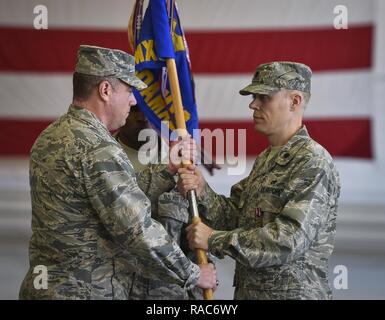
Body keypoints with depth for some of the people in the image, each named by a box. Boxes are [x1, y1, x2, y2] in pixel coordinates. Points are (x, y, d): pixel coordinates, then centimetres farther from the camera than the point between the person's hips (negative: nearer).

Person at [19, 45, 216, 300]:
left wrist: (168, 169, 10)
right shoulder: (99, 150, -21)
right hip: (88, 292, -9)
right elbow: (139, 233, -20)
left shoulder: (50, 137, 8)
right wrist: (193, 274, -9)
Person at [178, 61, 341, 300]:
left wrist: (215, 240, -21)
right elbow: (237, 217, 9)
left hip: (293, 291, -8)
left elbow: (291, 240, -24)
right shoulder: (265, 158, 12)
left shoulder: (312, 162, -16)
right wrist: (203, 192, -9)